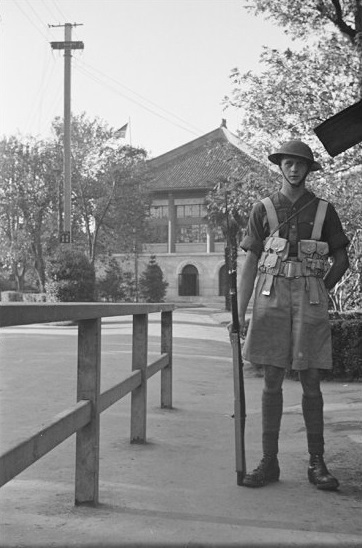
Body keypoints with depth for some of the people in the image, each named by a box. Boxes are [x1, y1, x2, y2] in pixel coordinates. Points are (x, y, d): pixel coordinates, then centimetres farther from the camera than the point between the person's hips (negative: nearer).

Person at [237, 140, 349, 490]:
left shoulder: (323, 210, 9)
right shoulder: (263, 209, 8)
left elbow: (341, 260, 14)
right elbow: (250, 262, 6)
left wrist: (317, 292, 6)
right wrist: (240, 311, 1)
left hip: (310, 298, 0)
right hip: (271, 296, 0)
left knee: (310, 382, 3)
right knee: (272, 382, 2)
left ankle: (317, 464, 12)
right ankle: (269, 462, 9)